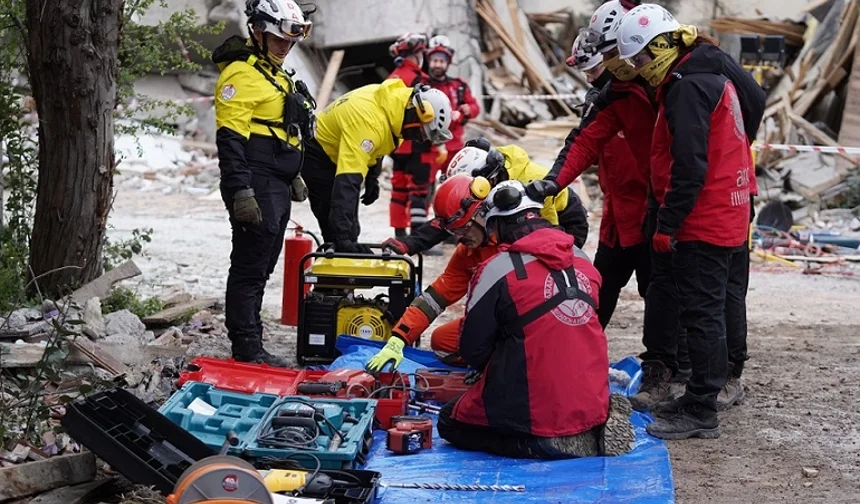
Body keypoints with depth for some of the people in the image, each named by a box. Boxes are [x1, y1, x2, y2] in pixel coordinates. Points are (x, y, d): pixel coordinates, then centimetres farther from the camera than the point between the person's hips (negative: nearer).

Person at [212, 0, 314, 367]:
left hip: (277, 189, 10)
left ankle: (250, 345, 21)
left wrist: (293, 176, 31)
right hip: (256, 190, -10)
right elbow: (230, 137, -19)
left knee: (261, 268, 14)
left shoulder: (275, 75, 21)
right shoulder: (241, 74, -11)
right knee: (250, 268, -7)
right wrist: (241, 191, -24)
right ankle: (247, 350, -4)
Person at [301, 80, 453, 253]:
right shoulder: (369, 120, -39)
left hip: (340, 151, 10)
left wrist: (372, 177, 5)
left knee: (349, 231, 13)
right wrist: (343, 236, -51)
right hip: (319, 155, -10)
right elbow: (348, 180, -46)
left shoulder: (398, 97, -11)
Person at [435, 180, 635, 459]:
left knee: (450, 422, 15)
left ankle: (543, 443, -5)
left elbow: (472, 350, -3)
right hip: (593, 404, 6)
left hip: (537, 412, -6)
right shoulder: (583, 260, 7)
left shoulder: (497, 269, -10)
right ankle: (593, 432, 7)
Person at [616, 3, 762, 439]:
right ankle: (699, 399, 24)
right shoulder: (710, 76, 16)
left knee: (702, 314, -6)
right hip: (726, 218, 11)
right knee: (708, 312, 16)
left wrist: (667, 224, -17)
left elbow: (689, 166, -23)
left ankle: (700, 414, -2)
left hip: (703, 221, -11)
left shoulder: (687, 86, -17)